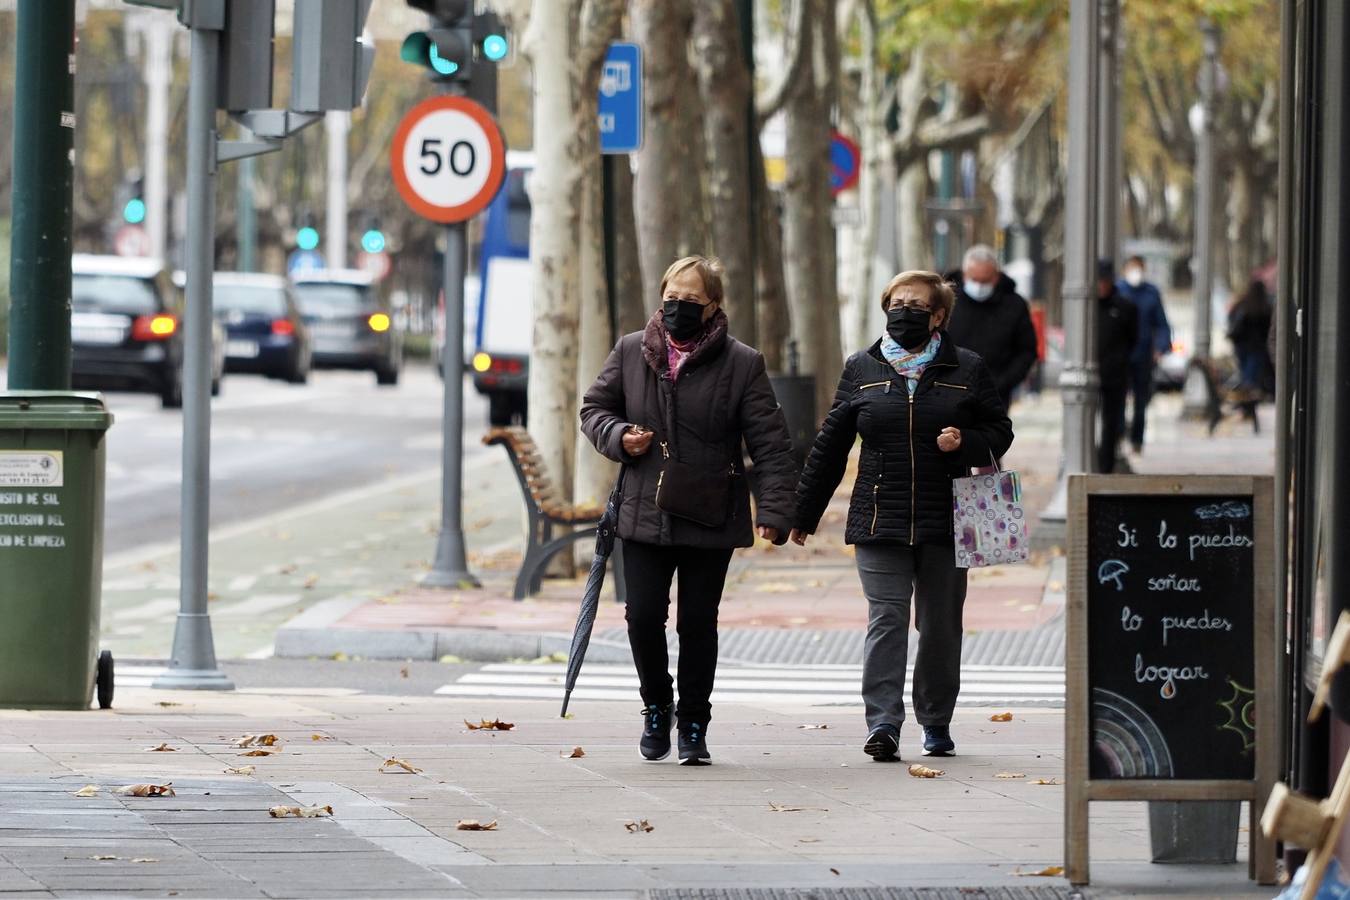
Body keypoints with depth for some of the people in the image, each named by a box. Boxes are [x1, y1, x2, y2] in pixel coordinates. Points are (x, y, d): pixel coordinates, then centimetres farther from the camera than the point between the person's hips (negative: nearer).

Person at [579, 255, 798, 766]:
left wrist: (774, 511, -14)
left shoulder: (742, 364, -3)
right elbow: (594, 408, 16)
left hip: (711, 521, -2)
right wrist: (619, 436, -6)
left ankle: (693, 725, 18)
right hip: (644, 514, 2)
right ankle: (657, 708, 21)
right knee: (643, 617, -3)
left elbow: (771, 445, -5)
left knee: (698, 623, 4)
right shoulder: (631, 353, 5)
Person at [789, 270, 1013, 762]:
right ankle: (883, 723, -16)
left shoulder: (967, 369, 5)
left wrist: (966, 442, -13)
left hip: (945, 520, 0)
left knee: (941, 625, 8)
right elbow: (830, 445, 12)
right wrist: (804, 513, 13)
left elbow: (999, 431, 10)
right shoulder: (862, 369, 8)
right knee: (886, 619, -10)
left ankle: (936, 722, 20)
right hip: (879, 519, 0)